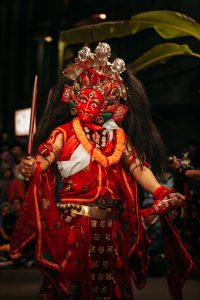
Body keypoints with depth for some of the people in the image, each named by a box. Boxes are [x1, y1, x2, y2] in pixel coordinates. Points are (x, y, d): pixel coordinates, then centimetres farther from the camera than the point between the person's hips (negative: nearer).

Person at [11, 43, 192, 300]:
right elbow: (46, 156, -15)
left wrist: (160, 192, -12)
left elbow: (138, 168, 3)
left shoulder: (118, 137, 8)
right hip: (71, 221, -3)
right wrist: (33, 167, -38)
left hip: (109, 225, 3)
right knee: (70, 278, 4)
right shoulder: (65, 132, 0)